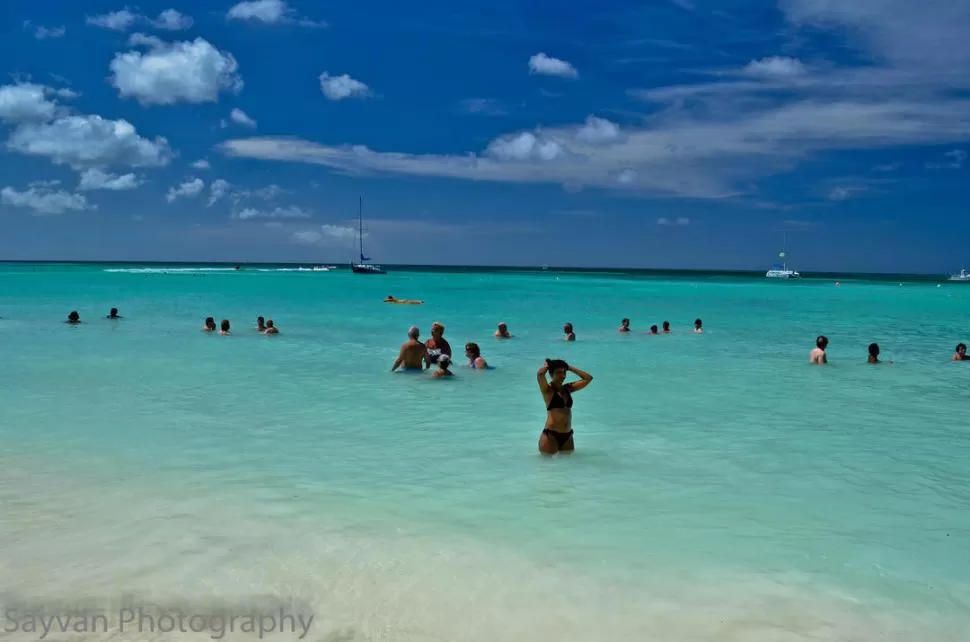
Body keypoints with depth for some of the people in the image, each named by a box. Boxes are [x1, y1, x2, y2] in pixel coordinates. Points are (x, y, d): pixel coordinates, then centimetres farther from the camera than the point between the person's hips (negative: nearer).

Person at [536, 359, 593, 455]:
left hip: (567, 436, 6)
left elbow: (588, 378, 14)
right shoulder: (548, 390, -6)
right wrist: (546, 365, -3)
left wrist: (569, 367, 11)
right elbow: (540, 374, -25)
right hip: (551, 435, -6)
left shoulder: (568, 388, 12)